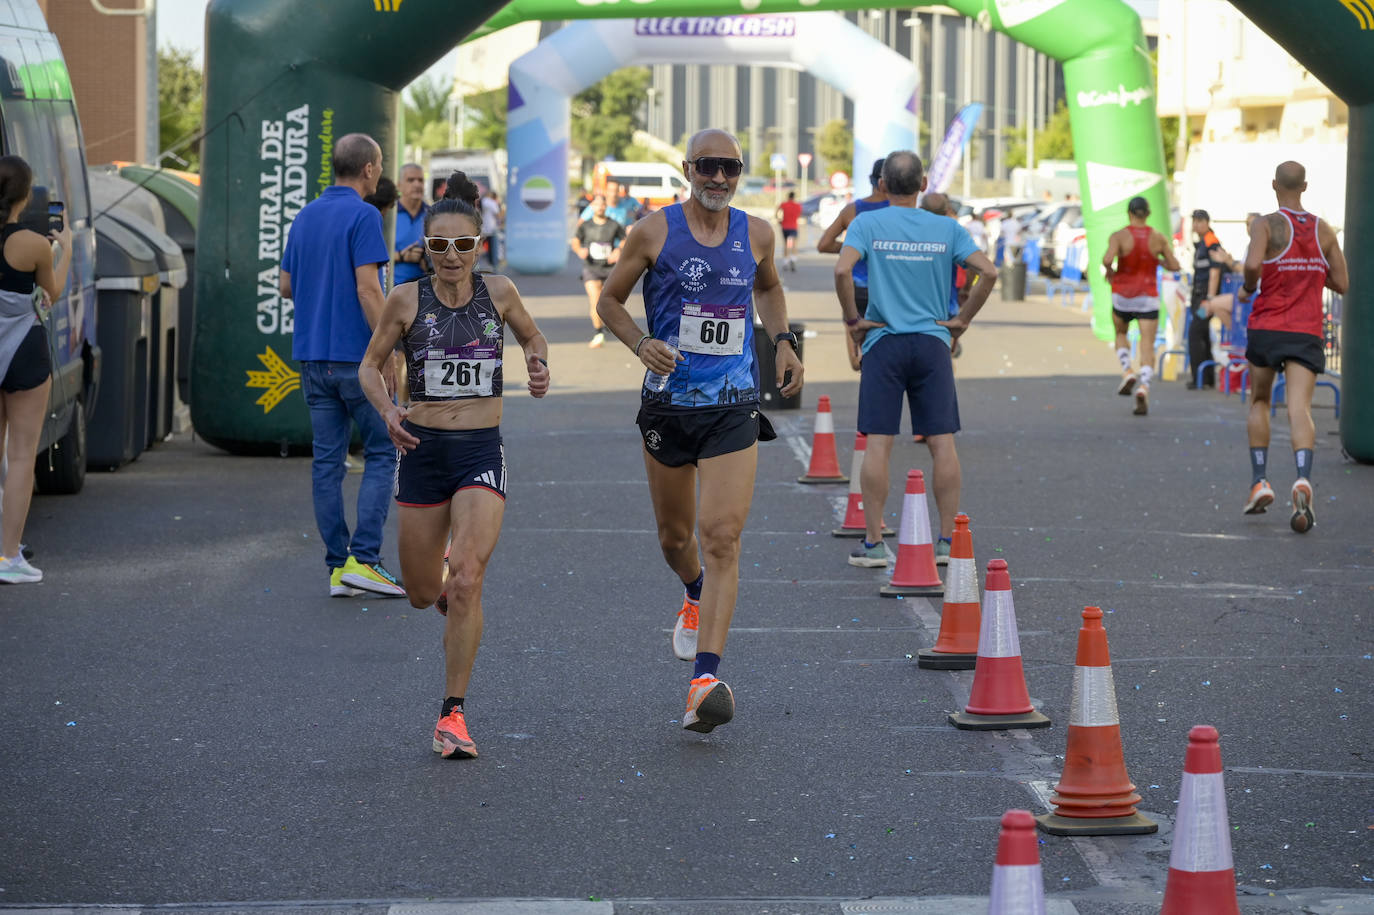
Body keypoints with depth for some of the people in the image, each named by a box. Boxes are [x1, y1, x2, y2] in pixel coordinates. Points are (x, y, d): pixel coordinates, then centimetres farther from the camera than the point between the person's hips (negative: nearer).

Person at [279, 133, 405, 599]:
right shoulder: (362, 216, -12)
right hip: (356, 355, -7)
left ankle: (338, 566, 7)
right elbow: (368, 289, -19)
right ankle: (363, 559, -6)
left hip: (312, 357, 7)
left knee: (326, 460, 7)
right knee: (382, 454, 2)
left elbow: (286, 286, 16)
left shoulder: (305, 217, 12)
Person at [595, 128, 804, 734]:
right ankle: (695, 596, 51)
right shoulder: (654, 232, -4)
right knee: (674, 535, 14)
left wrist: (783, 341, 10)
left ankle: (705, 678, -20)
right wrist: (640, 344, -13)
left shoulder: (756, 234, 5)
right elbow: (609, 301, 5)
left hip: (734, 408, 0)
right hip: (668, 403, 0)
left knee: (722, 537, -14)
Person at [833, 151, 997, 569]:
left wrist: (852, 319, -4)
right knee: (942, 442, 2)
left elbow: (842, 269, -15)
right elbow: (988, 272, -2)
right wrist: (962, 319, 6)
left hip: (884, 342, -1)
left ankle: (873, 543, -1)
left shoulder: (867, 223, 0)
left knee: (878, 444, -1)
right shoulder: (946, 228, 5)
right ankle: (947, 541, 3)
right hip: (933, 344, 1)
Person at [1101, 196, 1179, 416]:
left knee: (1121, 334, 26)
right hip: (1148, 296, 0)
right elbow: (1174, 265, 3)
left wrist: (1110, 271, -3)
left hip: (1123, 294, 0)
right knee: (1147, 345, 0)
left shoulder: (1118, 236, -8)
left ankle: (1127, 371, 3)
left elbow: (1107, 259, -24)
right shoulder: (1158, 237, -2)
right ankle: (1143, 387, -21)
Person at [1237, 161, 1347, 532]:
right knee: (1300, 408, -10)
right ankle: (1303, 479, -33)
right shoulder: (1324, 231, 8)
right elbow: (1341, 283, 10)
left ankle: (1260, 481, 12)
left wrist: (1247, 288, -1)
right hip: (1307, 333, 1)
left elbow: (1253, 264, -22)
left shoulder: (1266, 225, -4)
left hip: (1267, 326, -1)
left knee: (1259, 402, 19)